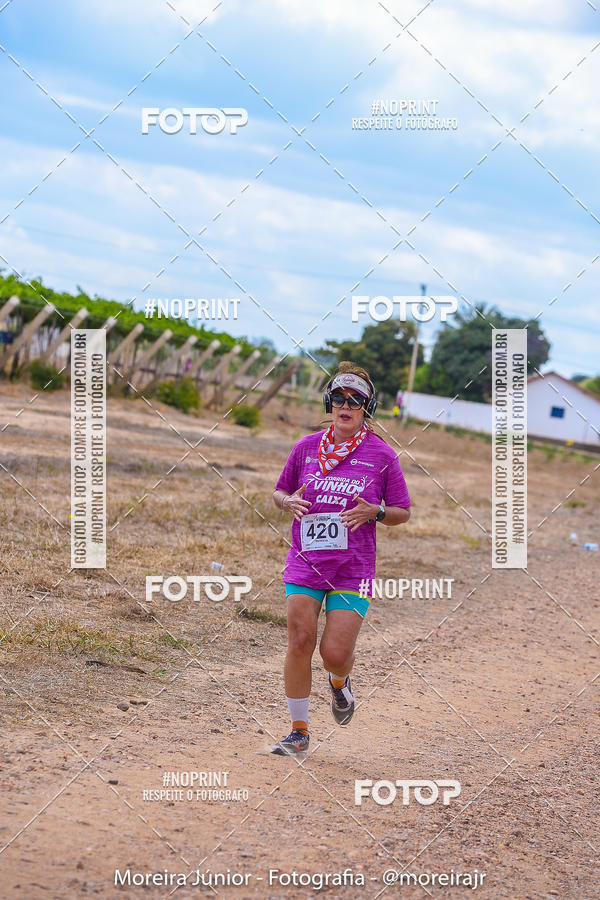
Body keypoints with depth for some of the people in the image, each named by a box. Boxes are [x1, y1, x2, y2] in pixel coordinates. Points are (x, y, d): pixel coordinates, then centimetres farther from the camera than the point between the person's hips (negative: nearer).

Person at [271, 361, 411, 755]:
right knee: (300, 642, -9)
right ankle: (299, 731, 6)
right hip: (306, 561, 2)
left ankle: (340, 682, 30)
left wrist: (375, 512, -15)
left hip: (354, 569, -2)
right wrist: (288, 502, -6)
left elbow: (403, 512, 5)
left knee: (335, 653, -9)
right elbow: (279, 492, 17)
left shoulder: (382, 455, -1)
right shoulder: (306, 447, 5)